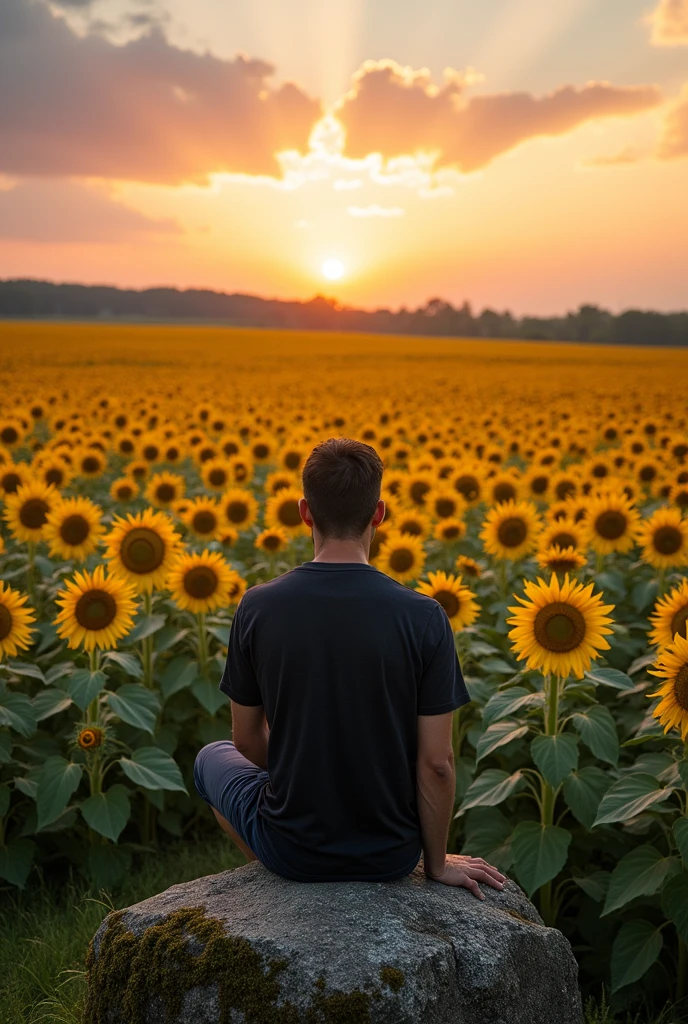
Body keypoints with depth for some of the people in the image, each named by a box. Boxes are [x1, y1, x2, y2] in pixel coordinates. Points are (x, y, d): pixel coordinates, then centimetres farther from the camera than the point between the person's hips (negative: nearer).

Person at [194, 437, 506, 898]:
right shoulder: (424, 617, -17)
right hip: (392, 855, 1)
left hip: (292, 848, -1)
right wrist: (437, 861, 3)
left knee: (212, 757, 31)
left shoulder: (258, 608, -14)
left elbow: (248, 741, -1)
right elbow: (437, 762, -13)